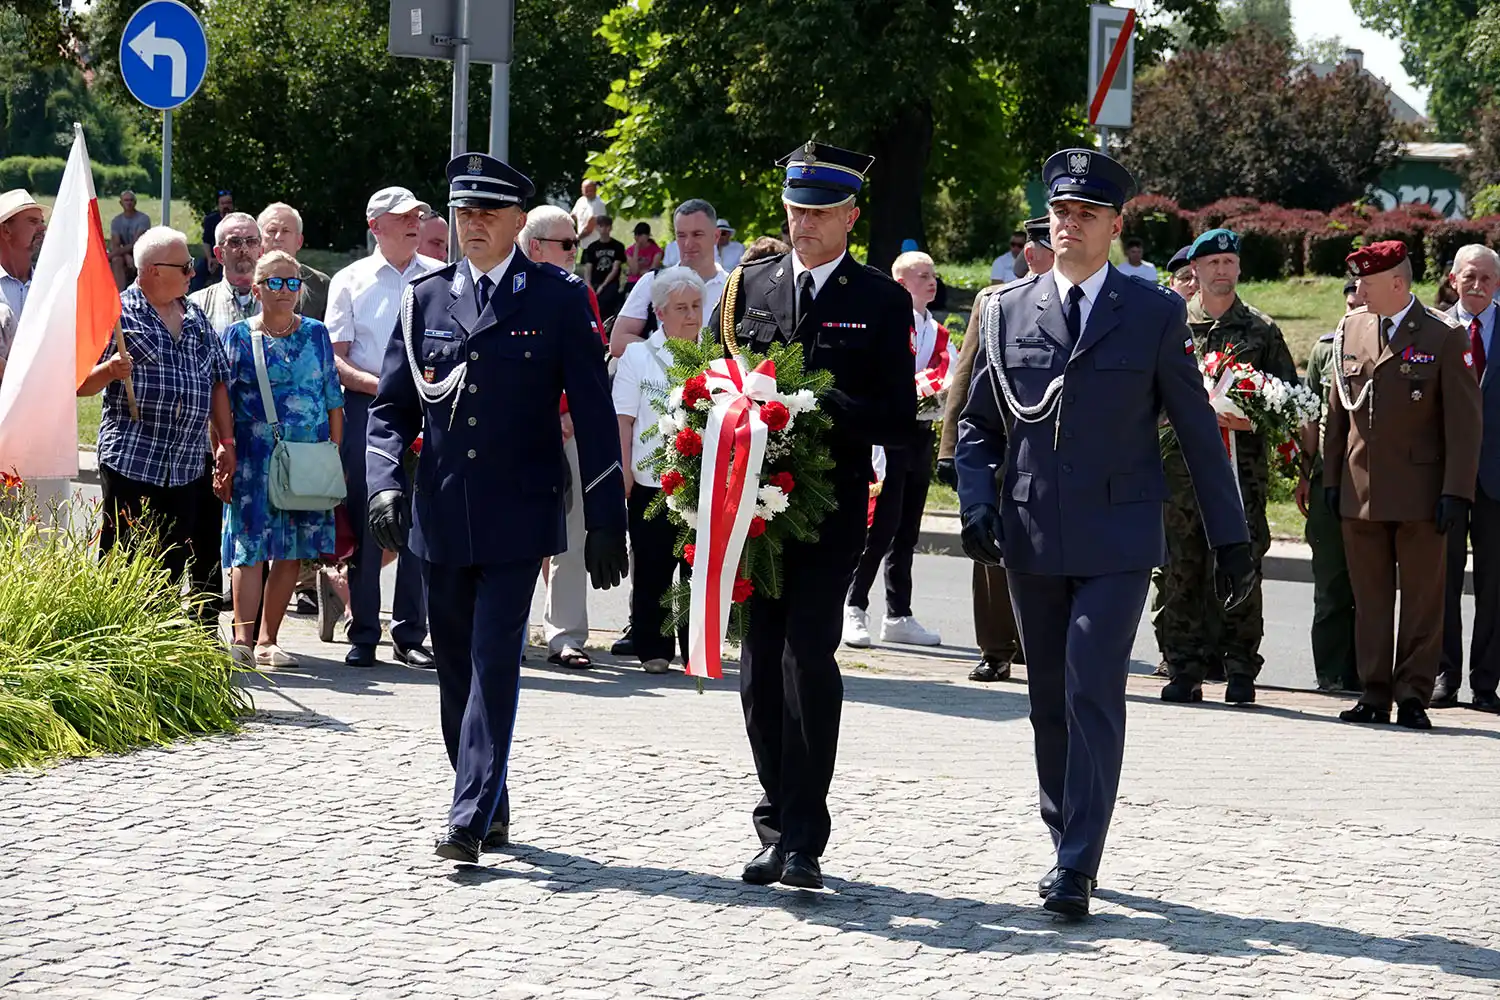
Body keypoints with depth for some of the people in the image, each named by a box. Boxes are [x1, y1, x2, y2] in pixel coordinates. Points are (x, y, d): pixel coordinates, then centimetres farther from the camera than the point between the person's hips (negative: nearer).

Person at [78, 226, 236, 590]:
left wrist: (226, 442, 13)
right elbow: (80, 385, -3)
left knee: (173, 567, 6)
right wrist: (110, 369, -23)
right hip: (131, 461, -6)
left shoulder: (196, 318, 15)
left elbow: (217, 382, 20)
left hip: (186, 468, 6)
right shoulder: (118, 313, -3)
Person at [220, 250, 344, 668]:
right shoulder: (237, 336, 3)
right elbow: (221, 402, 2)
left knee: (292, 553, 2)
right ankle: (243, 637, -13)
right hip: (254, 457, -3)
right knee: (251, 546, -9)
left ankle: (267, 641, 8)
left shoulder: (315, 334, 11)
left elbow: (333, 398, 13)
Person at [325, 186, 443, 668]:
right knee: (364, 523, 1)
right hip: (366, 410, -1)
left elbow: (459, 348, 12)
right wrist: (378, 385, -14)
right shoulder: (350, 280, 5)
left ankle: (410, 634, 9)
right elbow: (335, 357, 1)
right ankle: (363, 635, 8)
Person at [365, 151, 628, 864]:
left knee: (495, 663, -11)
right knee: (455, 667, 10)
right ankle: (491, 810, 22)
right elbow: (391, 406, 10)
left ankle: (472, 817, -13)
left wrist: (606, 519, -2)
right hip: (440, 513, 4)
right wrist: (386, 482, -8)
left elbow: (593, 412, 0)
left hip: (517, 516, -4)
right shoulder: (424, 298, 9)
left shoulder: (559, 299, 0)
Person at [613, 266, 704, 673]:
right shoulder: (638, 355, 4)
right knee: (651, 570, 4)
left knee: (700, 570, 2)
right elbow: (623, 421, 2)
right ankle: (652, 650, 12)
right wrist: (623, 474, -5)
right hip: (651, 482, -1)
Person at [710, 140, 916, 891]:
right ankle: (777, 826, 15)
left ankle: (803, 839, -12)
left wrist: (825, 406, -17)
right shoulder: (747, 288, 13)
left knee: (808, 653, -14)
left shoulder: (881, 302, 3)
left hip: (831, 509, -4)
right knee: (760, 663, 5)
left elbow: (897, 420, -1)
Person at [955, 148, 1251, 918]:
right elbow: (977, 423, 13)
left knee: (1094, 696, -12)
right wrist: (977, 507, -2)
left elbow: (1197, 430, 4)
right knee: (1049, 702, 10)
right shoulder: (1007, 311, 8)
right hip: (1031, 537, 3)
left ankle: (1077, 871, -14)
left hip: (1117, 539, -3)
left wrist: (1230, 538, 4)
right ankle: (1064, 842, 25)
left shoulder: (1155, 314, 2)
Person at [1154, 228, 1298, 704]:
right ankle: (1183, 669, 5)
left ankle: (1240, 669, 4)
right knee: (1180, 567, -1)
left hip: (1243, 466, 0)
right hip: (1181, 463, 0)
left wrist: (1252, 420, -7)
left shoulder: (1263, 330, 12)